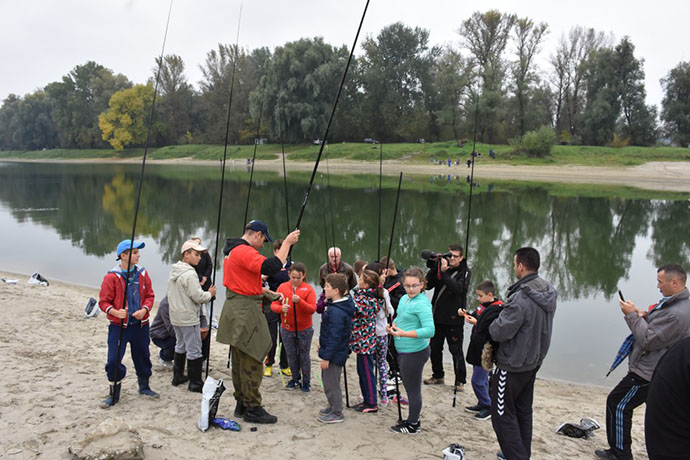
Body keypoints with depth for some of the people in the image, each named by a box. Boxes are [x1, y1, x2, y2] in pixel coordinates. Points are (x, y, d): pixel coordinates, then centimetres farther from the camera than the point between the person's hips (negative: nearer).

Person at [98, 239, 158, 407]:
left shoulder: (142, 273, 1)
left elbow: (149, 295, 6)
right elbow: (103, 301, -7)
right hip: (119, 326, -3)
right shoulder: (111, 277, -10)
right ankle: (114, 394, 15)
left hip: (140, 325, 4)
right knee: (114, 360, -5)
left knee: (142, 356, 15)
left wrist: (144, 309, -12)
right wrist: (115, 312, -25)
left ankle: (144, 387, 37)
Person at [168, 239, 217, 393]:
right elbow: (198, 297, -22)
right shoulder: (190, 273, -21)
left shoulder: (173, 272, 9)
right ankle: (195, 383, 5)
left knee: (180, 346, 22)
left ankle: (178, 376, 32)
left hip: (175, 316, 9)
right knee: (194, 350, -1)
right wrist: (210, 294, -4)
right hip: (189, 318, -9)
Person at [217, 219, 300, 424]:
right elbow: (271, 267, -30)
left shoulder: (232, 250, 16)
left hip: (237, 312, 11)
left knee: (240, 359, 16)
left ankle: (242, 404, 26)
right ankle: (252, 409, 2)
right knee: (252, 360, -4)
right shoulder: (244, 251, -17)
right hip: (245, 312, -11)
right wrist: (287, 243, -21)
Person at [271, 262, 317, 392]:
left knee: (304, 356, 8)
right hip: (287, 329, 2)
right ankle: (296, 379, 31)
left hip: (304, 330, -2)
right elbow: (273, 305, -4)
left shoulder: (308, 289, -9)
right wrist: (281, 308, -26)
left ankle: (306, 382, 23)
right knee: (291, 355, 13)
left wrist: (300, 301, -30)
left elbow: (312, 309, -15)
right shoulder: (282, 287, -3)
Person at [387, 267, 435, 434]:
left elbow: (429, 330, -28)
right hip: (404, 350, 9)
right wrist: (392, 327, 0)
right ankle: (413, 419, 39)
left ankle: (413, 425, 21)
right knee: (409, 387, 23)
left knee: (413, 389, 6)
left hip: (415, 352, -9)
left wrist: (404, 333, -31)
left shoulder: (422, 303, -20)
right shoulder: (404, 298, 8)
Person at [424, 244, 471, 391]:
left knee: (456, 351, 1)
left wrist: (444, 272, -26)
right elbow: (428, 285, -2)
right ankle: (437, 376, 32)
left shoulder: (464, 272, -4)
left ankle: (460, 381, 13)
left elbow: (458, 288, -22)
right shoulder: (441, 267, 6)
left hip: (454, 319, -5)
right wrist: (434, 268, -13)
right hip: (437, 316, 5)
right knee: (434, 348, 15)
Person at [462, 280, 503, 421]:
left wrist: (476, 322, -26)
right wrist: (466, 314, 1)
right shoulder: (483, 305, 7)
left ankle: (488, 407, 11)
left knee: (478, 380, -3)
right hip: (477, 349, 9)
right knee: (482, 379, 19)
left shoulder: (496, 310, -21)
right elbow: (475, 317, 19)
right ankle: (482, 404, 32)